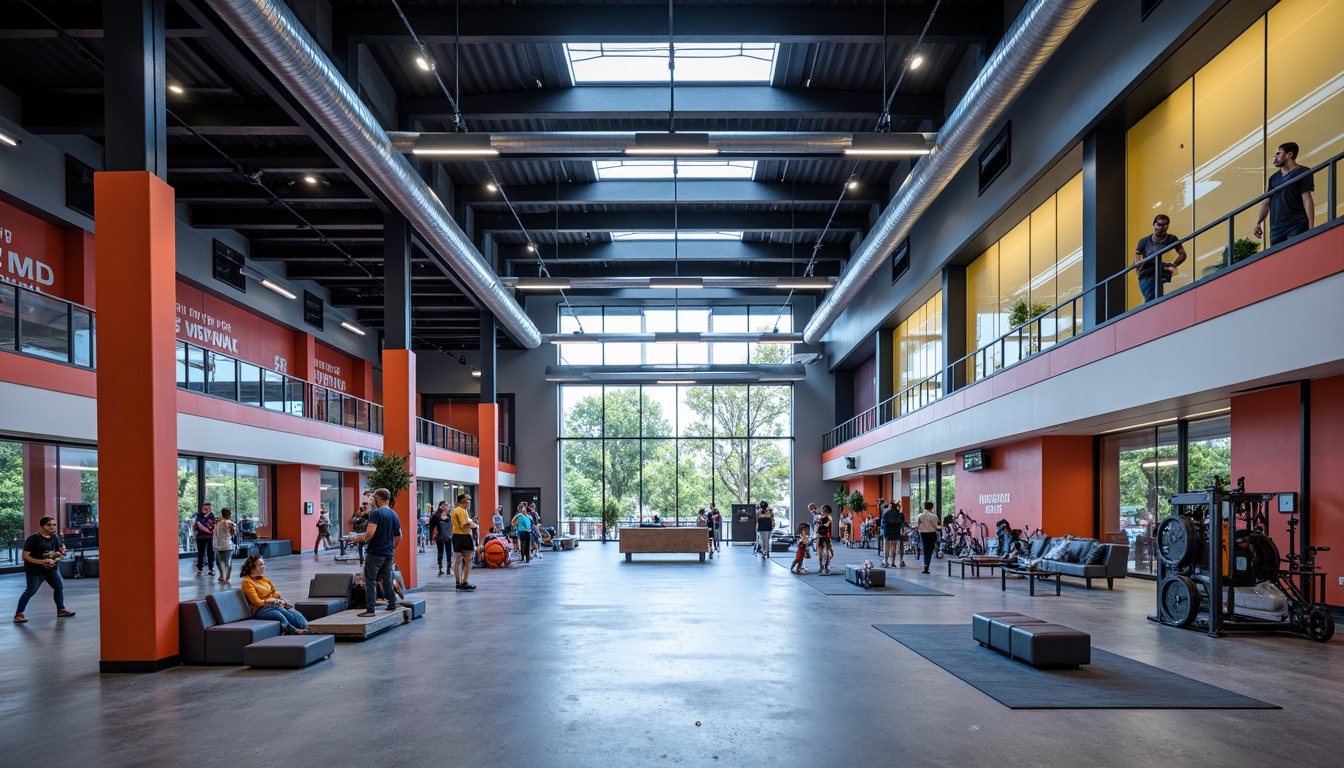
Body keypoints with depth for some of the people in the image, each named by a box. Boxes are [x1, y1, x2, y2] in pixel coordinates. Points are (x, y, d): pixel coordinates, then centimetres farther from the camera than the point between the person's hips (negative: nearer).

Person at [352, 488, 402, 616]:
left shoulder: (376, 513, -13)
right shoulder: (394, 515, 9)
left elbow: (370, 533, -26)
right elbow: (398, 537, 14)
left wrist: (362, 538, -6)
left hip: (375, 553, -7)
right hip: (388, 553, 7)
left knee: (370, 581, -2)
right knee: (387, 579, 18)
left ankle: (370, 609, -4)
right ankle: (392, 604, 22)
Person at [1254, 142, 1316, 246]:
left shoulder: (1302, 173, 2)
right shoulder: (1274, 178, 20)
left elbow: (1307, 200, -5)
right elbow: (1266, 202, 19)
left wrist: (1311, 227, -13)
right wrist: (1258, 223, 8)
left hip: (1297, 227, -5)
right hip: (1276, 229, 6)